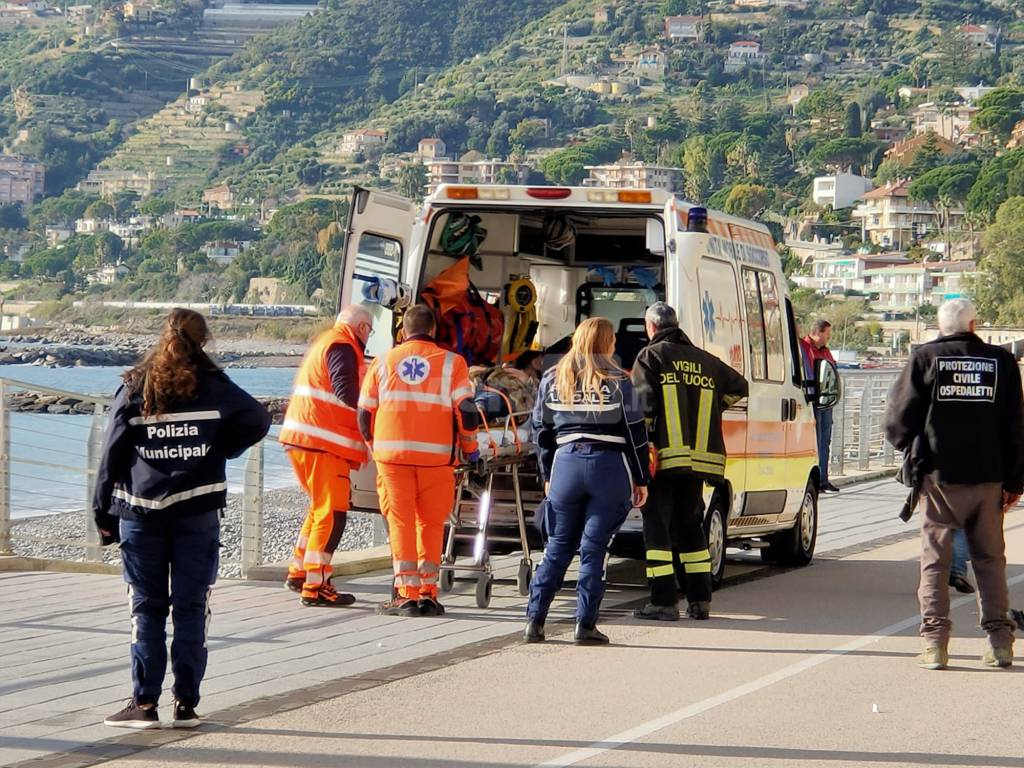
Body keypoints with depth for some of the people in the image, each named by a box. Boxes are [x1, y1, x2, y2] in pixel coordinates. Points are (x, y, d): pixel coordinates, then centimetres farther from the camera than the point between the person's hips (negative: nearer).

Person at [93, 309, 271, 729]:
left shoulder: (135, 388, 3)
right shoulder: (211, 386, 0)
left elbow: (112, 454, 3)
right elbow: (257, 419, -8)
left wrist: (104, 513, 8)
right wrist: (220, 450, 7)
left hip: (141, 513, 1)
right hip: (197, 510, -1)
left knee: (146, 608, 5)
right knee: (191, 607, 5)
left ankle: (144, 703, 2)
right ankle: (186, 703, 5)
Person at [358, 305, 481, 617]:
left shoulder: (383, 362, 11)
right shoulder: (451, 362, 4)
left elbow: (365, 414, 12)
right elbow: (466, 410, -4)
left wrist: (376, 446, 27)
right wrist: (469, 448, 10)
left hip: (392, 453, 1)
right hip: (436, 456, -1)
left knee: (400, 522, 3)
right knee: (431, 524, 10)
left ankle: (407, 595, -2)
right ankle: (428, 594, 10)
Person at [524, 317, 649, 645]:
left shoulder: (552, 379, 8)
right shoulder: (616, 380, -2)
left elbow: (542, 429, 13)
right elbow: (634, 432, -2)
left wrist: (548, 476, 22)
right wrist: (640, 480, 5)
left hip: (566, 464, 3)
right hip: (610, 468, -3)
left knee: (558, 546, 11)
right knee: (594, 547, 0)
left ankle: (535, 620, 6)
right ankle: (585, 624, -2)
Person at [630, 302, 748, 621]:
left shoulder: (651, 356, 1)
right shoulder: (705, 361, 17)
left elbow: (643, 404, -9)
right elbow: (739, 386, 26)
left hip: (664, 455, -5)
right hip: (700, 458, 5)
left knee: (656, 526, 0)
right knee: (690, 526, 16)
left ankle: (664, 601, -7)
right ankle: (700, 600, 14)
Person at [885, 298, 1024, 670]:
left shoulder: (925, 358, -2)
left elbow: (899, 419, -2)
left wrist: (909, 449, 19)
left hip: (940, 476, -2)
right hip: (988, 477, 2)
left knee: (935, 559, 3)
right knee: (990, 558, 12)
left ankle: (935, 642, -3)